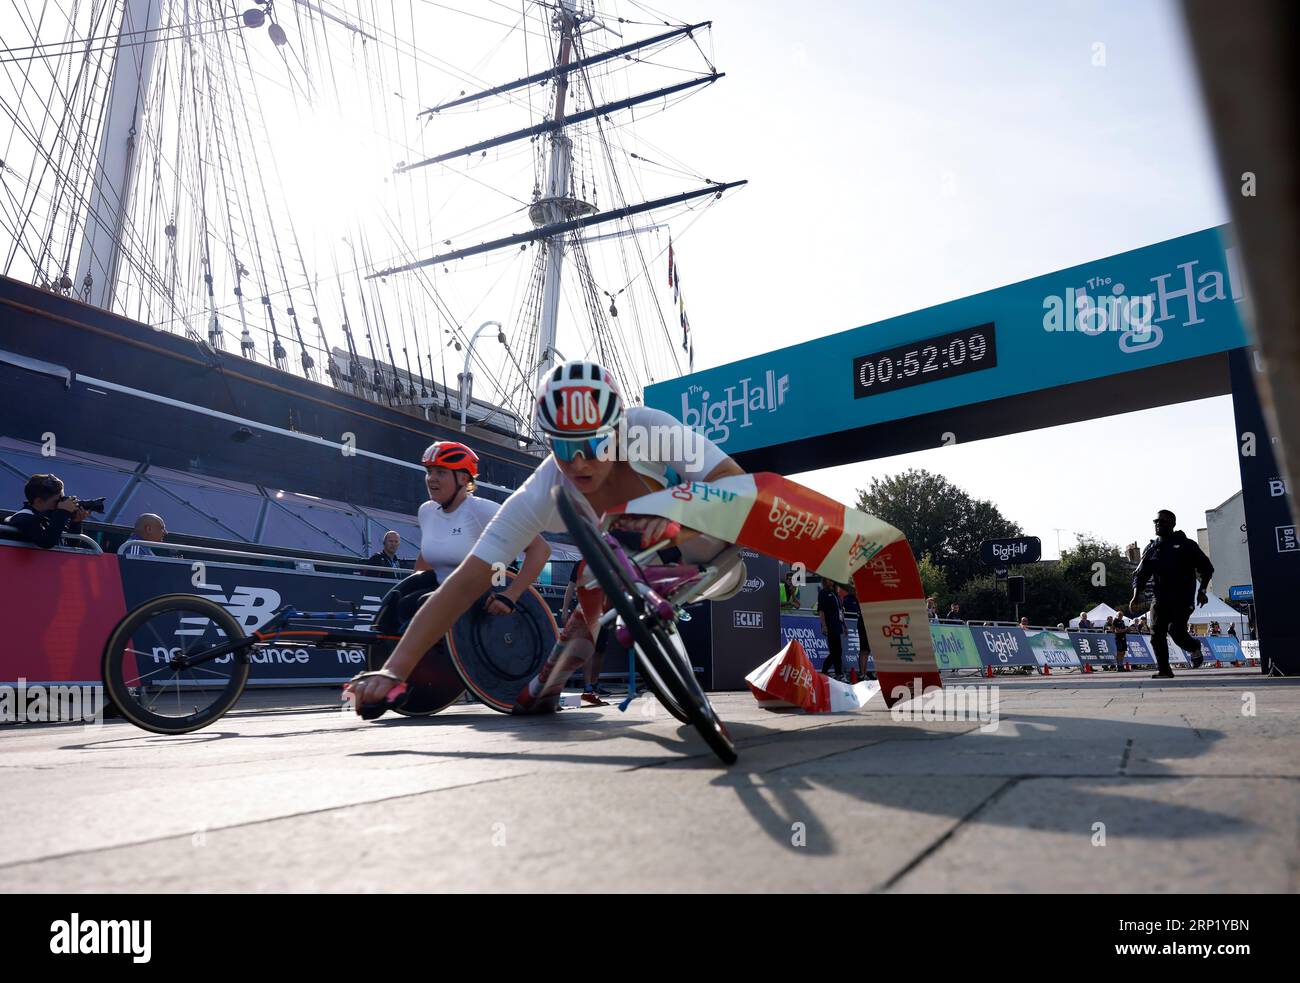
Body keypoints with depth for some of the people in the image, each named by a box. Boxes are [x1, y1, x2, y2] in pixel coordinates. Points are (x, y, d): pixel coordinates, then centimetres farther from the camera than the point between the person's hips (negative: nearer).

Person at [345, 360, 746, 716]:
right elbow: (465, 582, -34)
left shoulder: (648, 428, -37)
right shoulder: (539, 496, -33)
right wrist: (394, 670, -41)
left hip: (688, 535, -4)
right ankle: (543, 690, 11)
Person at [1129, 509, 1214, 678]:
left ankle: (1194, 648, 15)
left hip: (1182, 598, -4)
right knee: (1157, 634, -6)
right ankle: (1164, 670, 1)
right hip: (1160, 599, 4)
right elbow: (1140, 575, 12)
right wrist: (1135, 596, -1)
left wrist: (1202, 590, -4)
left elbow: (1206, 568, 6)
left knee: (1176, 630, -17)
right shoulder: (1151, 548, 13)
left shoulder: (1186, 545, 3)